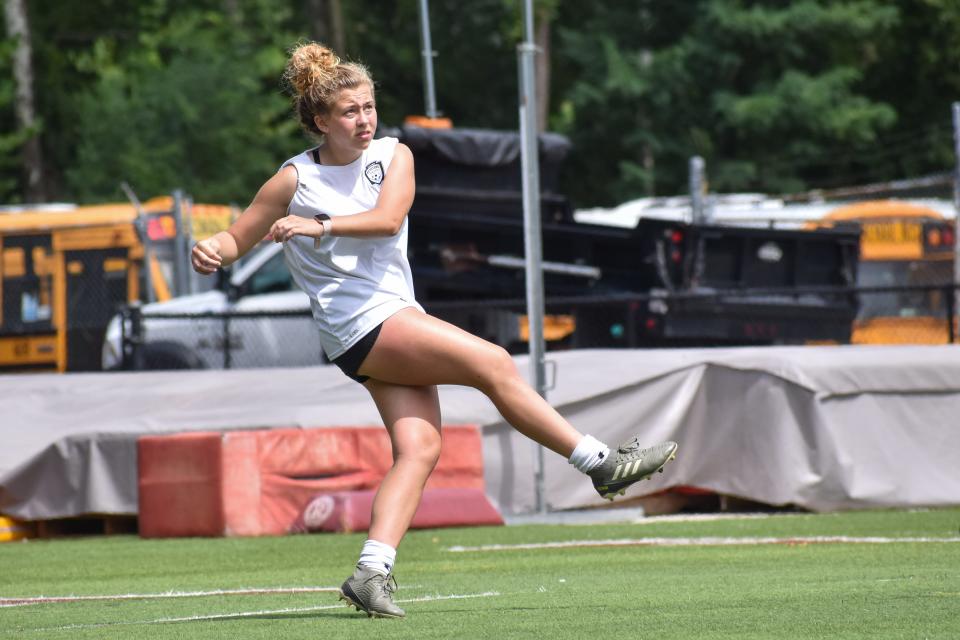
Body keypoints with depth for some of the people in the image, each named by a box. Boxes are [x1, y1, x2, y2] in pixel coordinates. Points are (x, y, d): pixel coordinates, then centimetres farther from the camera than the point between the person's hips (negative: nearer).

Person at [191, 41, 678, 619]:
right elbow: (238, 238, 5)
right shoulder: (295, 181, -4)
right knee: (493, 363, -16)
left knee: (420, 448, -9)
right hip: (361, 326, -6)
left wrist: (321, 226, -26)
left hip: (399, 317, 6)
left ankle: (372, 571, -16)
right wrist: (210, 252, -16)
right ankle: (601, 463, -11)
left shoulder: (393, 156, 5)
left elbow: (388, 218, -14)